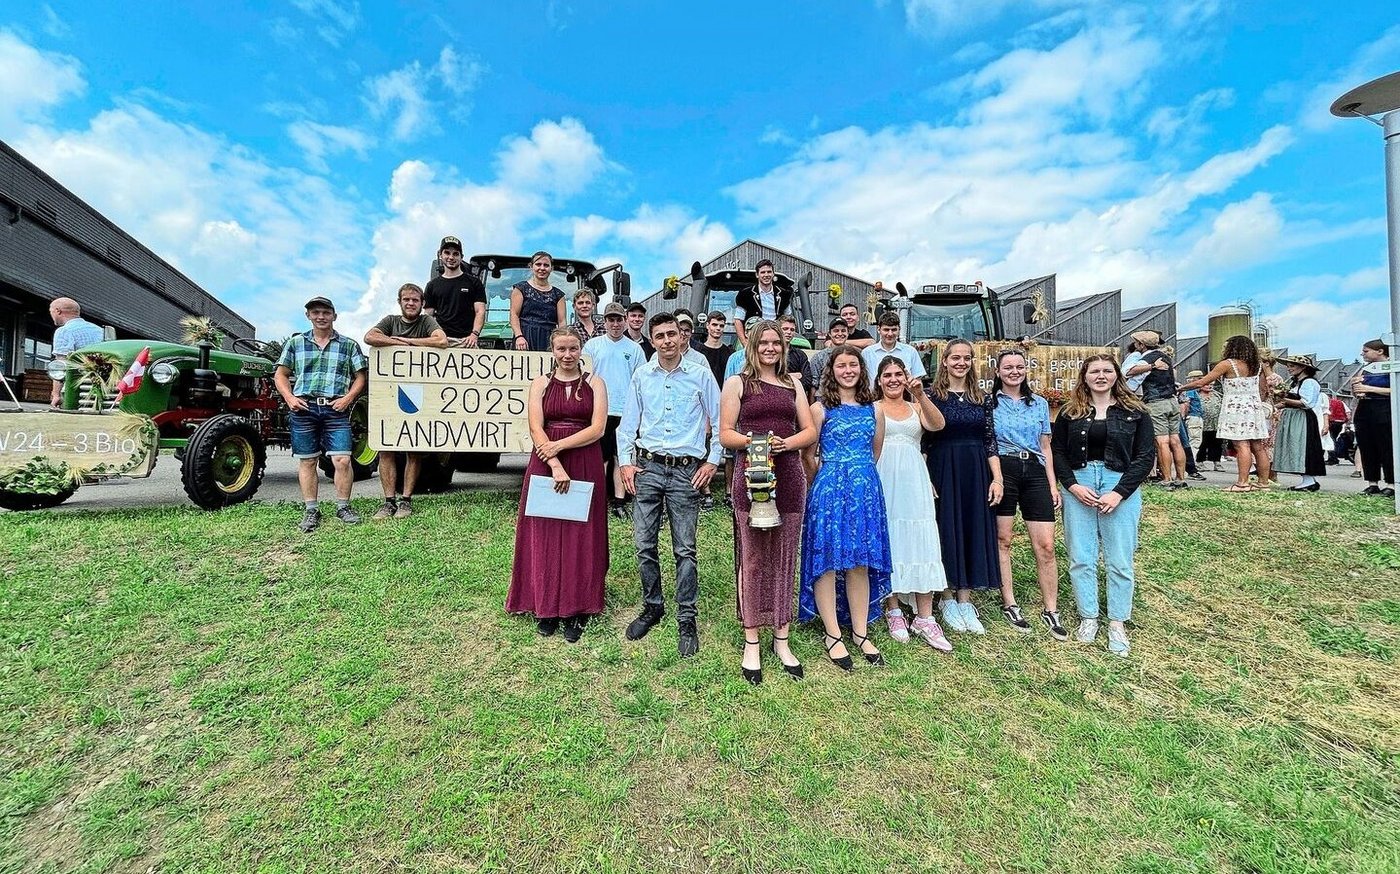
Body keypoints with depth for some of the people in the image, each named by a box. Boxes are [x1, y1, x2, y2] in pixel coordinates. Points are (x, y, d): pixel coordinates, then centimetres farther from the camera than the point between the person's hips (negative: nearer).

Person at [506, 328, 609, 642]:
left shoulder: (595, 383, 4)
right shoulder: (541, 383, 6)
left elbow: (597, 429, -5)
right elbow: (536, 430, -4)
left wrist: (559, 445, -13)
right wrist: (556, 466, -16)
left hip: (585, 466, 0)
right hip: (546, 465, 1)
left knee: (580, 537, 3)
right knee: (544, 535, 4)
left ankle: (575, 611, 13)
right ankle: (545, 608, 17)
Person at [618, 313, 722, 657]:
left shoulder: (701, 375, 2)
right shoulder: (641, 376, 8)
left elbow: (718, 421, 5)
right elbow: (628, 422, 12)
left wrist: (712, 462, -1)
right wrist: (625, 462, 5)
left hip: (687, 471, -2)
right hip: (647, 467, 3)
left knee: (685, 549, 1)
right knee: (644, 545, 6)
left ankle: (686, 619, 14)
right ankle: (652, 606, 26)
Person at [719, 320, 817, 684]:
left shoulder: (793, 383, 17)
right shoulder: (737, 383, 6)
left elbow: (810, 431, 12)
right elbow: (725, 434, 0)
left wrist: (786, 442, -8)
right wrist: (751, 441, -18)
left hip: (789, 478, 4)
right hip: (751, 477, -3)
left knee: (785, 559, 9)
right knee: (752, 560, 3)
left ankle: (781, 640, 23)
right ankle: (751, 643, 16)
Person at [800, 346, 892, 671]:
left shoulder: (873, 409, 11)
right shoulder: (820, 408, -2)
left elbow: (875, 454, 19)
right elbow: (808, 455, -2)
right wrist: (831, 477, 8)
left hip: (866, 489, 4)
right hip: (829, 489, -4)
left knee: (862, 562, 9)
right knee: (827, 560, 0)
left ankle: (860, 632, 21)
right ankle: (832, 635, 13)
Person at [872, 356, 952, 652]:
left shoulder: (916, 407, 15)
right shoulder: (872, 408, 7)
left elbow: (937, 424, -7)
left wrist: (920, 395, -18)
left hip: (914, 482, 3)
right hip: (884, 481, -2)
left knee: (921, 543, -1)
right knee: (888, 542, 2)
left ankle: (925, 619, 5)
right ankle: (893, 610, 14)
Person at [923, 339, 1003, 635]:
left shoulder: (982, 398, 8)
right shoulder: (931, 395, -3)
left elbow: (990, 441, 8)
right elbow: (922, 441, -5)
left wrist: (997, 478, 1)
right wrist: (925, 478, -13)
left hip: (976, 473, 4)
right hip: (942, 470, -4)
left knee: (973, 532, 6)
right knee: (946, 532, 3)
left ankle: (965, 601, 19)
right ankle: (947, 600, 18)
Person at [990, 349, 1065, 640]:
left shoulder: (1040, 403, 16)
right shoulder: (988, 402, 5)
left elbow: (1045, 447, 17)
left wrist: (1052, 484, 10)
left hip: (1035, 473, 3)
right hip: (1002, 471, -3)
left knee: (1046, 545, -1)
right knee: (1002, 540, 2)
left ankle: (1051, 610, 10)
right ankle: (1009, 604, 15)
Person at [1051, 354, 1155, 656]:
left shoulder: (1135, 411, 3)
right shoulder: (1070, 411, 7)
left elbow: (1145, 455, -1)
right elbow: (1057, 451, 5)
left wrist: (1119, 492, -11)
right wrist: (1073, 485, -9)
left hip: (1121, 487, -1)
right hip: (1078, 487, 1)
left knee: (1119, 561, 4)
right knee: (1081, 558, 4)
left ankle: (1117, 623, 17)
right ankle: (1088, 617, 18)